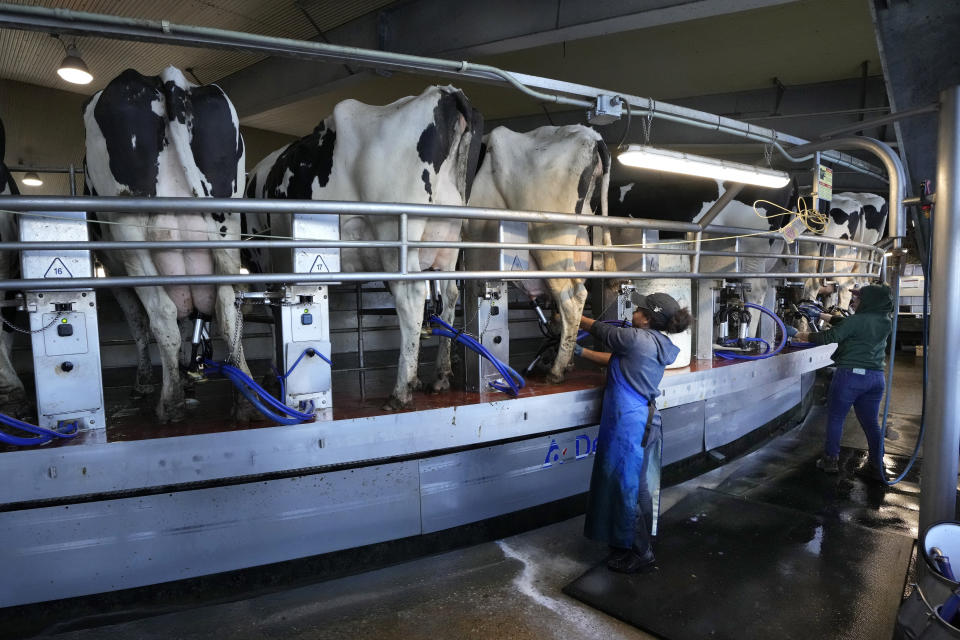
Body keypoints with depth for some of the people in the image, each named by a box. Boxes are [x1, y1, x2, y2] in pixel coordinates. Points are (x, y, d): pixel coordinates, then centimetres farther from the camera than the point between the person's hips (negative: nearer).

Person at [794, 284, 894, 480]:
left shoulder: (857, 321, -15)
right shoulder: (886, 322, 8)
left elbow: (828, 337, -12)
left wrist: (805, 336, 4)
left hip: (850, 374, -7)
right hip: (876, 377, 7)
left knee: (835, 418, 7)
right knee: (870, 422, 13)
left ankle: (831, 460, 15)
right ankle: (876, 467, 16)